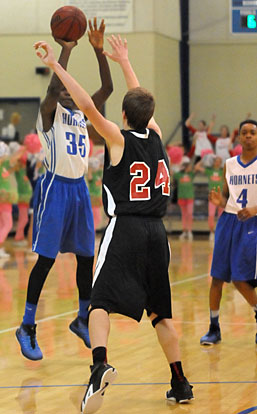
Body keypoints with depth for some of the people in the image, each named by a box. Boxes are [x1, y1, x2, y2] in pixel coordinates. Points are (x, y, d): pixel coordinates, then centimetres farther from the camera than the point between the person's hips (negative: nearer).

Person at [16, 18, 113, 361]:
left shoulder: (83, 114, 13)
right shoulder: (49, 112, -4)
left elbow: (107, 89, 3)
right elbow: (54, 86, -25)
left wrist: (99, 50, -5)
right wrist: (66, 49, -21)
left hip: (79, 188, 7)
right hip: (56, 187, -7)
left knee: (86, 256, 10)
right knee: (46, 259, -7)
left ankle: (83, 320, 26)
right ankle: (27, 327, 0)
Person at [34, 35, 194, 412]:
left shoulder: (119, 139, -5)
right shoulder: (156, 136, 9)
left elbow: (88, 106, -15)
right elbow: (143, 102, 26)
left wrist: (56, 66, -11)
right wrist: (124, 61, 38)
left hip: (125, 229, -5)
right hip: (156, 231, 5)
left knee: (101, 302, -12)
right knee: (159, 312, 15)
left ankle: (100, 365, -38)